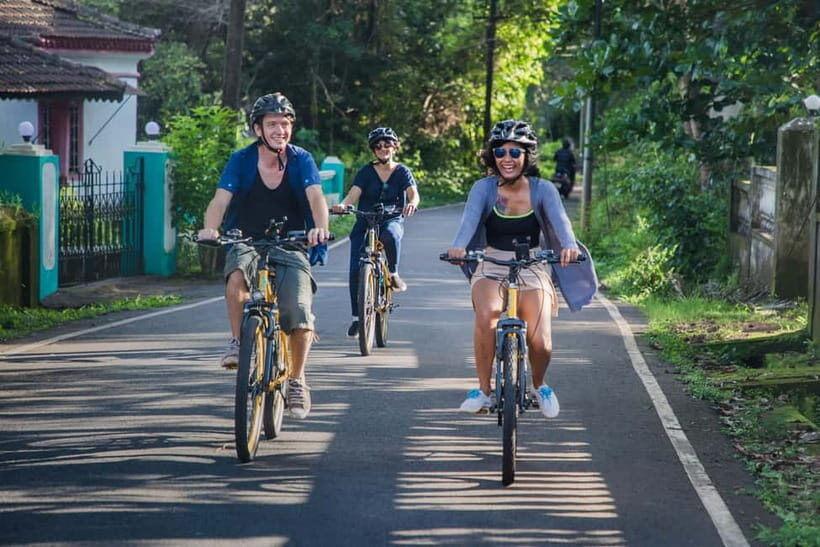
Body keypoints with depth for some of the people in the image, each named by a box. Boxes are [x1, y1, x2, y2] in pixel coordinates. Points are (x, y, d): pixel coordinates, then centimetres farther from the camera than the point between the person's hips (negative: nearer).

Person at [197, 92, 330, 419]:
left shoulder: (301, 160, -5)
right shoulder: (242, 160, -6)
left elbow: (316, 196, -20)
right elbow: (221, 199, -18)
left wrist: (320, 228, -42)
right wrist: (210, 229, -40)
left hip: (290, 246, 0)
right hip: (247, 243, 0)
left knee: (300, 314, -18)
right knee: (237, 277, -36)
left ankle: (296, 380, 3)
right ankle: (238, 342, -14)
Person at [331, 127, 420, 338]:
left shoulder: (402, 172, 5)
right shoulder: (366, 172, 6)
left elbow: (413, 193, -11)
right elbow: (354, 194, -7)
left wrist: (412, 204, -36)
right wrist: (343, 205, -30)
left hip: (392, 220, -1)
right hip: (364, 222, 1)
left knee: (390, 235, -40)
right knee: (356, 270, -13)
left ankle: (393, 273, -16)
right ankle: (357, 317, -1)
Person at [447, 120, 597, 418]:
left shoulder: (542, 190, -7)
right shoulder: (484, 188, -7)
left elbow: (559, 220, -23)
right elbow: (470, 219, -24)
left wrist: (569, 245, -46)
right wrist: (458, 246, -46)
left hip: (532, 269, 0)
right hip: (492, 267, 0)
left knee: (540, 341, -17)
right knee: (486, 315, -33)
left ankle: (539, 386, 18)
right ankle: (483, 390, -16)